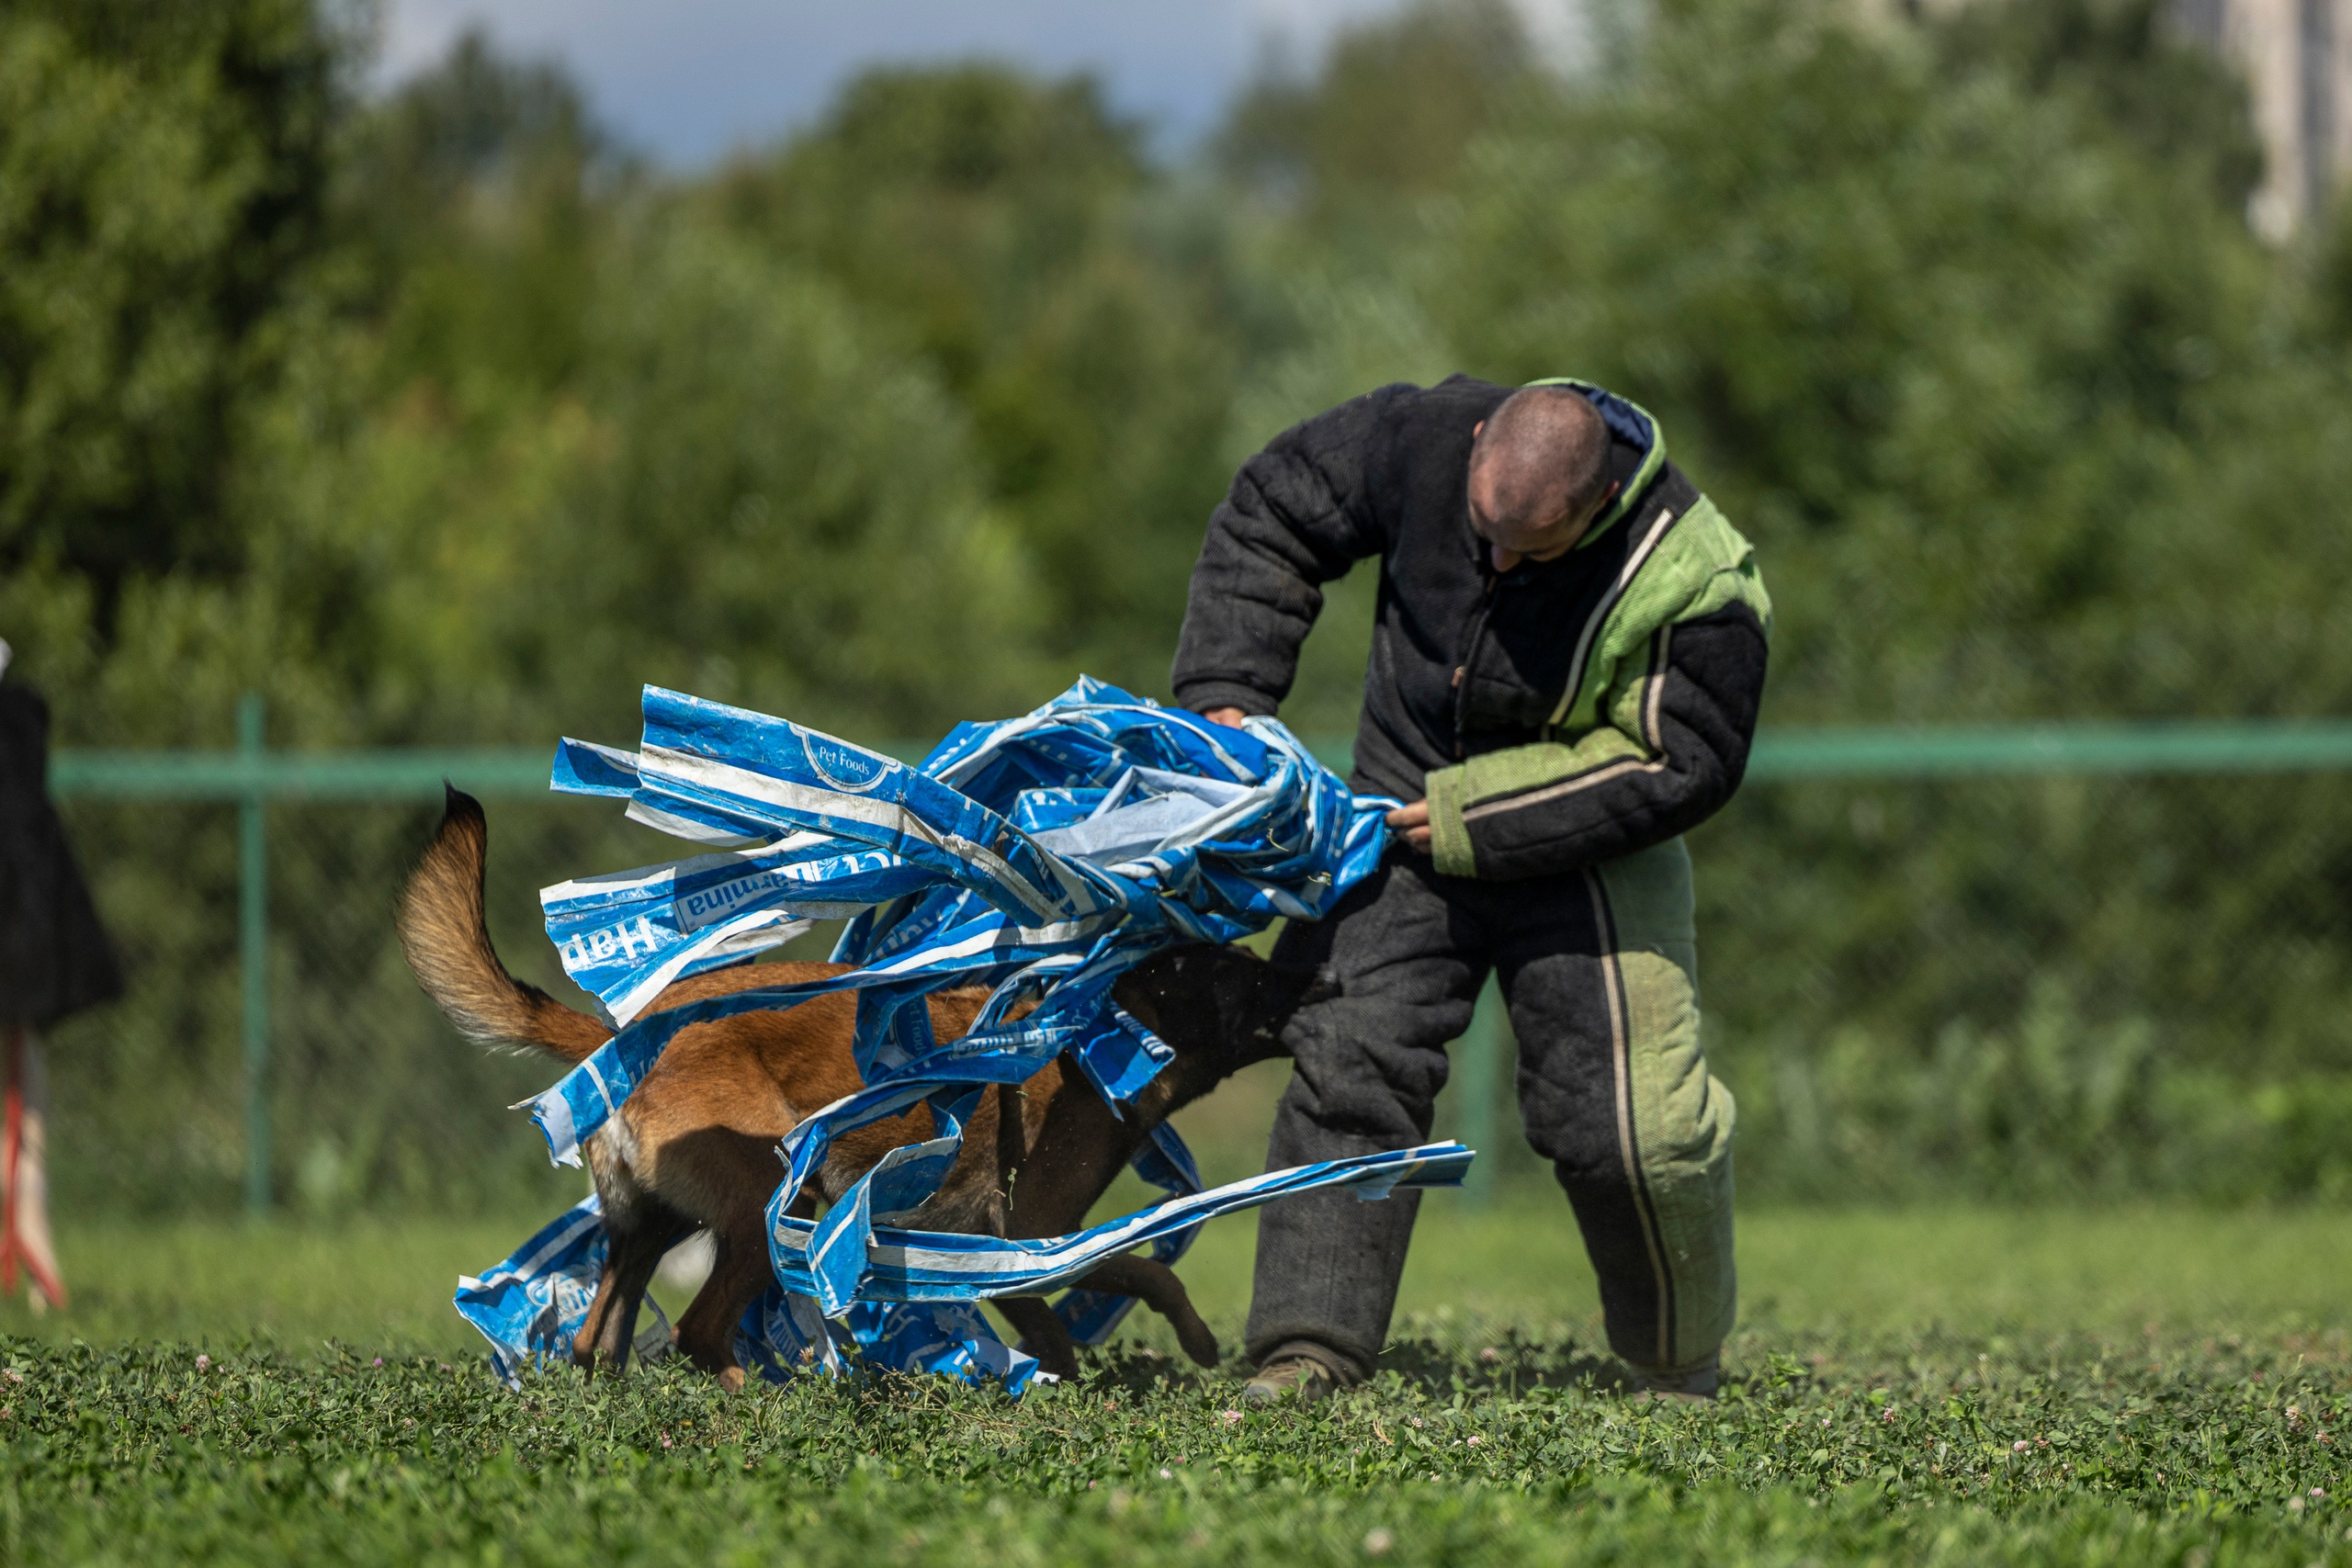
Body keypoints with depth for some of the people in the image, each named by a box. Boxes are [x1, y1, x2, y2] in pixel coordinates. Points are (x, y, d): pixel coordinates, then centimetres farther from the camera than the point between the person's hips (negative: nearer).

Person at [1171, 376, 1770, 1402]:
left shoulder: (1695, 579, -27)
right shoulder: (1426, 439, -18)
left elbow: (1680, 765, -19)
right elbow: (1271, 516, -3)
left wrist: (1473, 820, -22)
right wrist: (1226, 693, -12)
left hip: (1586, 851, -3)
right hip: (1405, 815, 3)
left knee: (1627, 1120, -7)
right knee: (1351, 1055, -12)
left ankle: (1680, 1365, 17)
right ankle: (1309, 1348, -12)